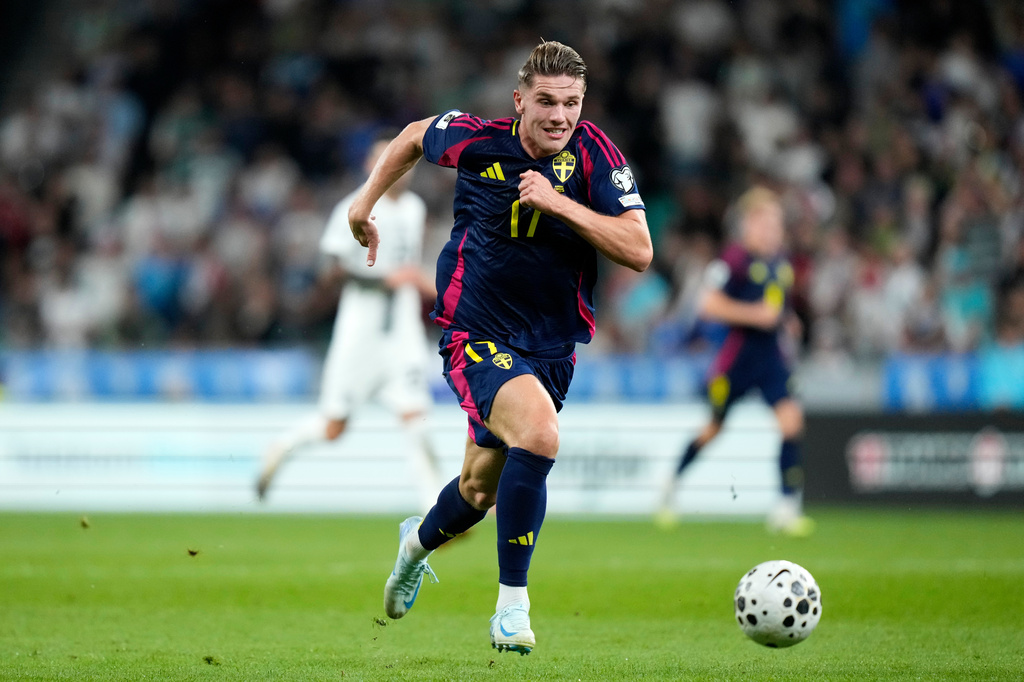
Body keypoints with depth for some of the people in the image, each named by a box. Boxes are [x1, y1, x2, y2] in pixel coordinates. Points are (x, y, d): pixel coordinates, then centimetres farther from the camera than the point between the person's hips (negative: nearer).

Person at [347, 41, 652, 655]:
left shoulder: (594, 154, -13)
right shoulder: (476, 141, -13)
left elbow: (639, 250, -20)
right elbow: (416, 135, 10)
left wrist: (558, 202, -28)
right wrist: (366, 202, 15)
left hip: (553, 345, 4)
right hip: (476, 335, -3)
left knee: (482, 489, 19)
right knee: (539, 431, -31)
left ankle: (419, 540, 55)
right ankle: (512, 606, -21)